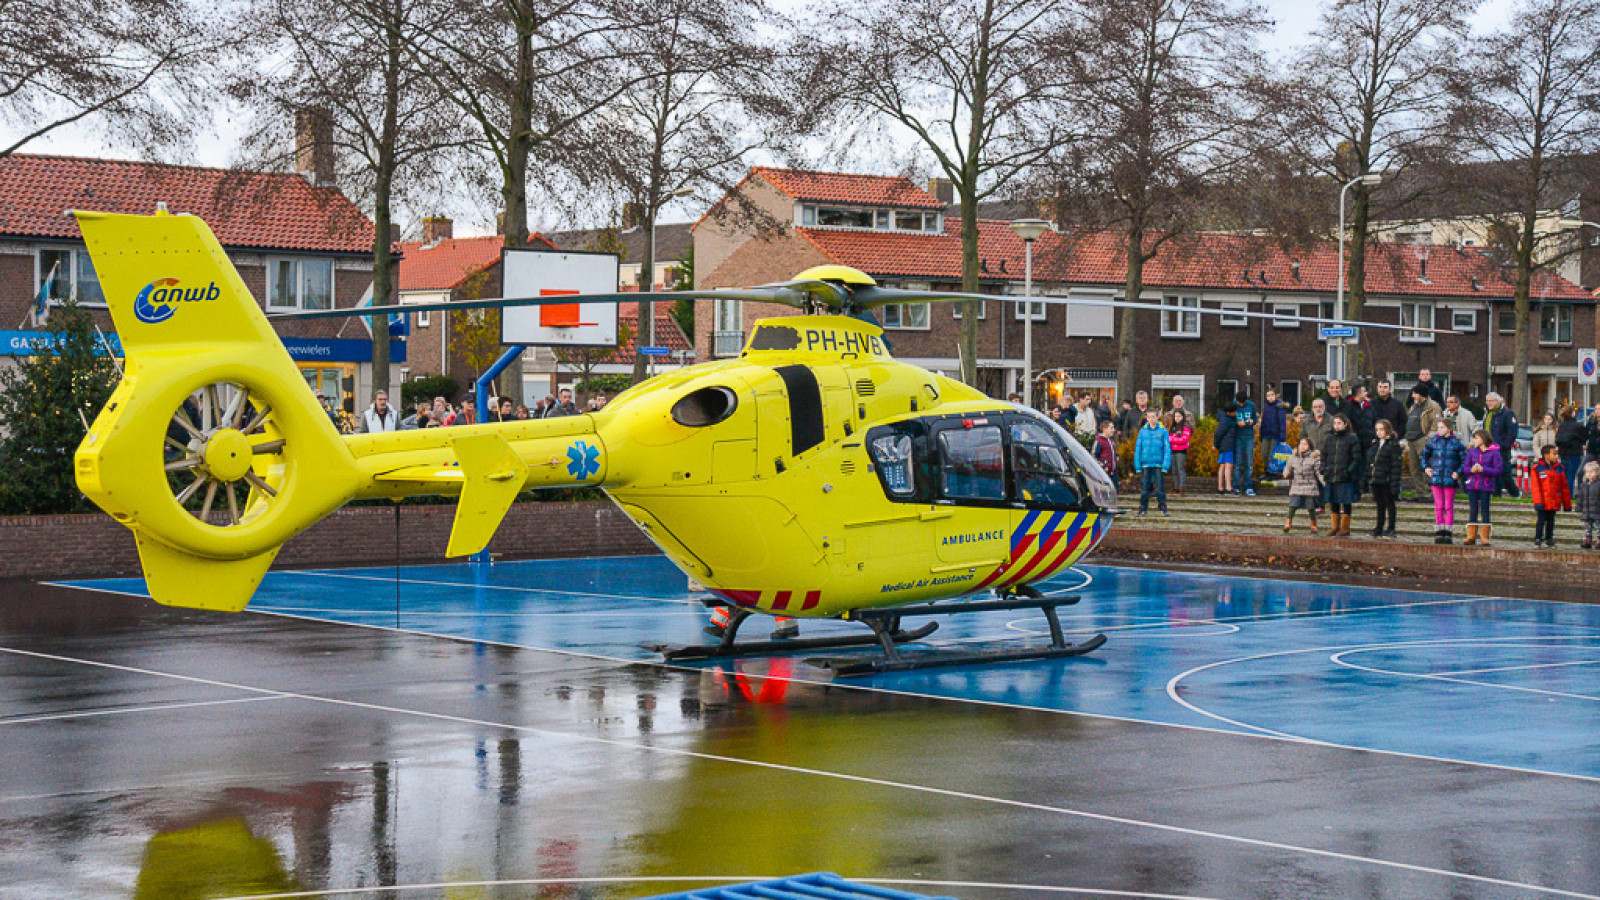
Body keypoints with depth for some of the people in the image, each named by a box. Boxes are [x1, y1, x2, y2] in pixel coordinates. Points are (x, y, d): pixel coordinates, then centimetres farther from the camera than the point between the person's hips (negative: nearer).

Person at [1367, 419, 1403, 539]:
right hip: (1376, 480, 7)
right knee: (1380, 505, 13)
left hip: (1387, 480, -7)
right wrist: (1369, 480, 14)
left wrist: (1395, 483, -17)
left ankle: (1390, 529, 7)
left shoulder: (1393, 444, -8)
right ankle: (1379, 528, 20)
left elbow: (1397, 465, -12)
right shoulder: (1375, 444, 14)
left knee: (1389, 504, 2)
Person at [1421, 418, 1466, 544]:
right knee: (1438, 506, 5)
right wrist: (1425, 468, 9)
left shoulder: (1456, 443, -1)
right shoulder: (1433, 442, 6)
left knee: (1449, 507, 2)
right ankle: (1439, 533, 9)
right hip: (1436, 478, 2)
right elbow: (1424, 454, 21)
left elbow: (1465, 459, 3)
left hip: (1450, 480, -2)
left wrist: (1458, 472, -7)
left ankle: (1448, 533, 6)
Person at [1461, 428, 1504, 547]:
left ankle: (1484, 537, 5)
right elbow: (1465, 468, 11)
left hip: (1486, 487, -4)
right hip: (1472, 486, 4)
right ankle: (1471, 536, 10)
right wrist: (1471, 470, -10)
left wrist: (1482, 469, -15)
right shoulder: (1472, 451, 10)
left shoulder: (1494, 453, -3)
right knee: (1473, 510, 5)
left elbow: (1497, 471, -7)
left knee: (1484, 510, -1)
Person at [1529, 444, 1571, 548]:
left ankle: (1549, 539, 20)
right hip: (1543, 502, -4)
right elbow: (1535, 487, -9)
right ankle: (1538, 540, 4)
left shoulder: (1558, 468, 9)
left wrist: (1567, 504, 13)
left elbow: (1564, 488, 13)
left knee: (1551, 520, 11)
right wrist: (1538, 502, -16)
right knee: (1541, 520, -3)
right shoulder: (1537, 468, -5)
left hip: (1554, 502, 4)